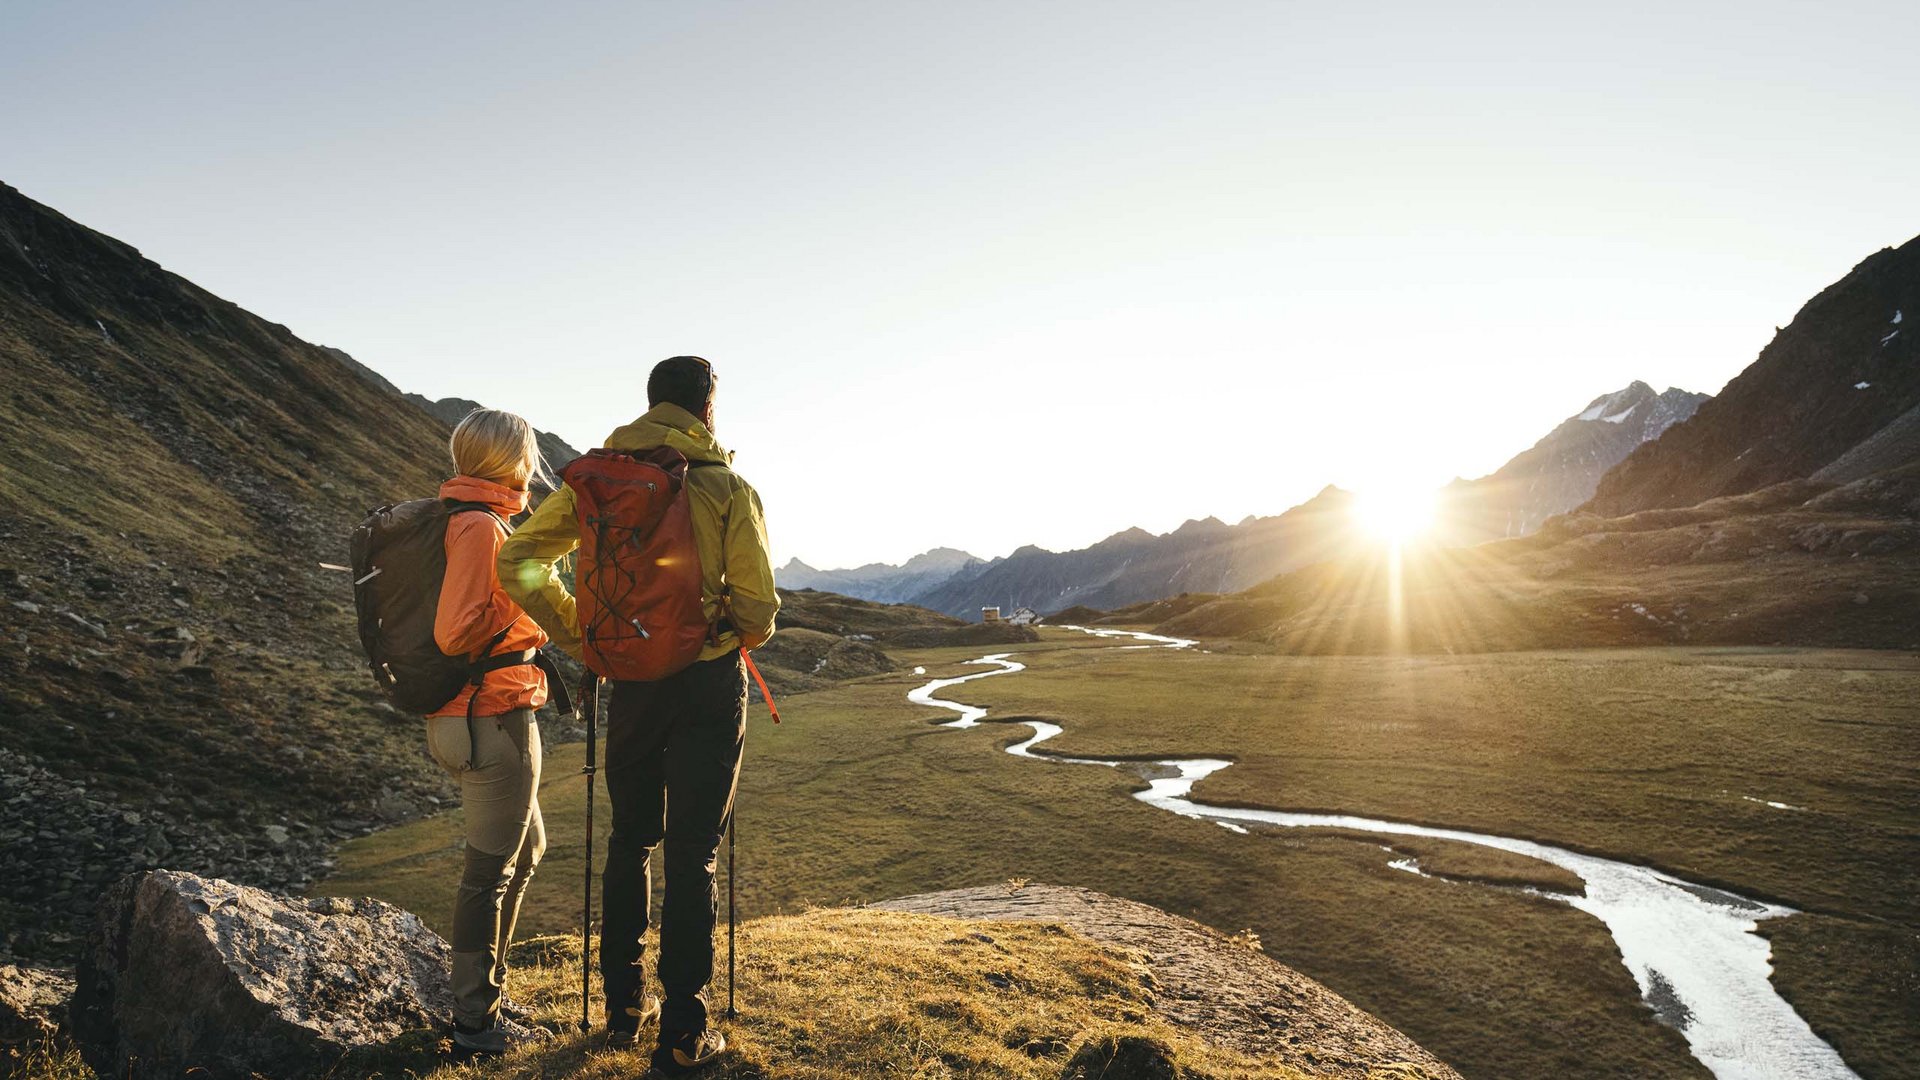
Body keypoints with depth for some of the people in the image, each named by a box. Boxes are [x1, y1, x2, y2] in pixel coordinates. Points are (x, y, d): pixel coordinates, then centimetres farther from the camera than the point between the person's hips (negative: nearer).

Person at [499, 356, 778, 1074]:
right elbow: (758, 606, -10)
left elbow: (518, 561, 2)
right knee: (691, 853, 5)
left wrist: (577, 636, 8)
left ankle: (624, 1005, 31)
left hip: (630, 684, 4)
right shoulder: (728, 488, -9)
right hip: (709, 685, -3)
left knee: (630, 839, 20)